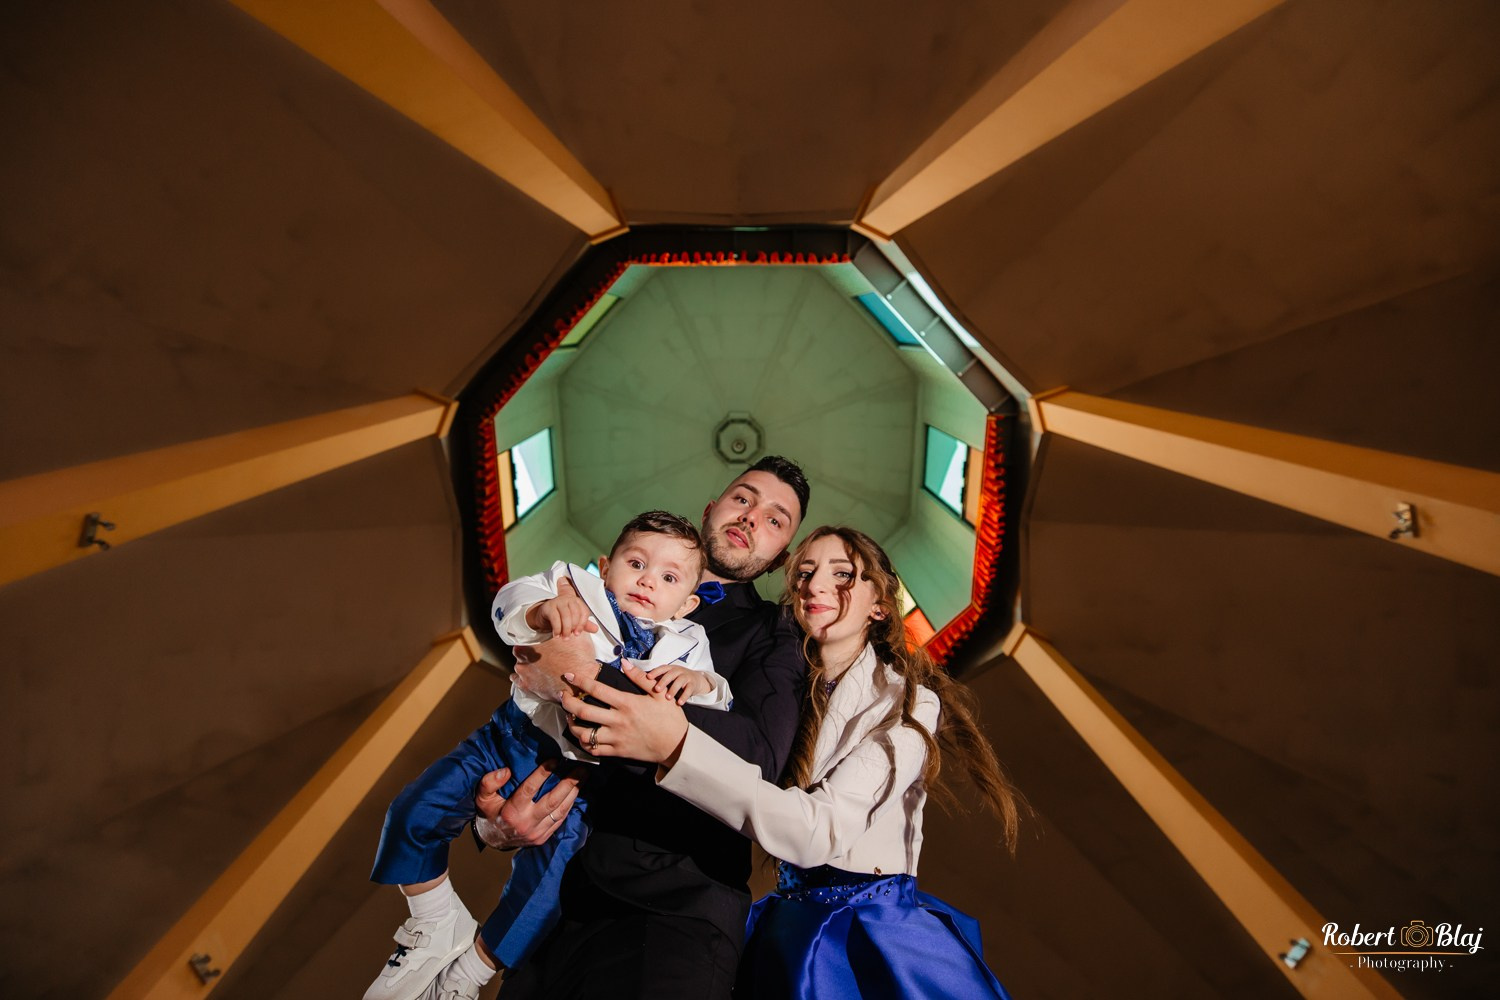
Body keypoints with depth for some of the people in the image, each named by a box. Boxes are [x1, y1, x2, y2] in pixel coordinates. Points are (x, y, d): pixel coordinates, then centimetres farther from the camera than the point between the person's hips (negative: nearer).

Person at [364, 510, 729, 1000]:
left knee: (544, 888, -12)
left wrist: (700, 683, -25)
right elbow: (508, 604, -16)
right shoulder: (579, 588, -3)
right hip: (514, 739, 1)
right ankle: (439, 930, 22)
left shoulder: (683, 647, 1)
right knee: (413, 813, -5)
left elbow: (719, 704, -2)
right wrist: (540, 611, -39)